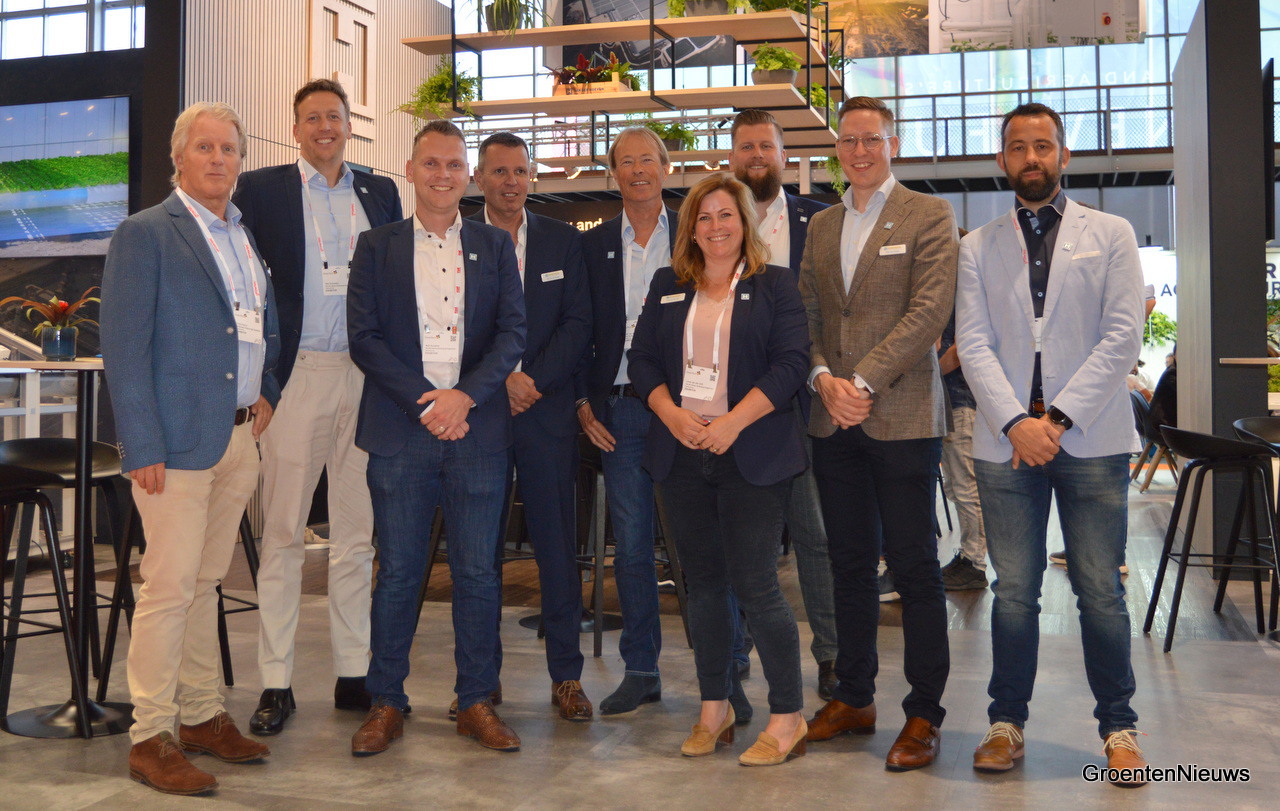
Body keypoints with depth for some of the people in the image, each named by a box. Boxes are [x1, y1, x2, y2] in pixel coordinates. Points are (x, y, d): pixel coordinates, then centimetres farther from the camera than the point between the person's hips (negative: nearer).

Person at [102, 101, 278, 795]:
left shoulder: (250, 236, 15)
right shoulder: (143, 235, -5)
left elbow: (266, 327, 27)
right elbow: (123, 349, -10)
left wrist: (266, 393, 11)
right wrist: (142, 449, -15)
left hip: (239, 438, 7)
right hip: (177, 440, -6)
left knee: (205, 582, 14)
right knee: (168, 586, -4)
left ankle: (201, 717, 24)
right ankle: (150, 738, 7)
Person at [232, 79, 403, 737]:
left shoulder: (380, 193, 13)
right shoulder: (261, 189, 3)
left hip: (366, 377, 3)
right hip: (297, 376, -3)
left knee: (358, 532, 8)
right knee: (283, 533, 1)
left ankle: (353, 674, 18)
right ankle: (275, 683, 10)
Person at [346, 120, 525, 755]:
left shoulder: (494, 246, 12)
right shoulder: (377, 246, 9)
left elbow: (513, 333, 3)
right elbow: (364, 338, 0)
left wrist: (463, 395, -12)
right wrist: (425, 401, -12)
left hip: (477, 431, 1)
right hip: (401, 430, -1)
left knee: (478, 572, 5)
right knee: (398, 572, 4)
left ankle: (476, 702, 17)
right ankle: (386, 703, 17)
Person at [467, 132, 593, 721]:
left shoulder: (564, 240, 11)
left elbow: (578, 323, 4)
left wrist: (534, 380, -8)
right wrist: (501, 379, -11)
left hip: (548, 410, 1)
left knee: (557, 542, 1)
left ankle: (566, 674, 9)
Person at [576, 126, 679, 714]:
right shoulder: (593, 245, 11)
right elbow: (580, 331, 11)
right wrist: (584, 403, 1)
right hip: (620, 408, 2)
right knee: (630, 544, 5)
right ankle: (640, 671, 16)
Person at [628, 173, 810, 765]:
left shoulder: (775, 285, 3)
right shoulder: (668, 286, 14)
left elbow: (791, 361, -7)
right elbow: (641, 357, 10)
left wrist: (733, 422, -16)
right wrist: (672, 413, -8)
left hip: (752, 454, -4)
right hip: (681, 452, 4)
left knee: (756, 584, -7)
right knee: (703, 582, 10)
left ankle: (788, 718, 5)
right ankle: (714, 709, 22)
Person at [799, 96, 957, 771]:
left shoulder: (928, 215, 0)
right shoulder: (820, 226, 17)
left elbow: (929, 311, -11)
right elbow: (805, 315, 12)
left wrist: (862, 381, -16)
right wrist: (824, 380, -6)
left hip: (902, 416, -5)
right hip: (833, 421, 5)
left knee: (913, 568, -1)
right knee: (850, 564, 12)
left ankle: (924, 714, 10)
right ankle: (854, 697, 24)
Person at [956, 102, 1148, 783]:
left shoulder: (1111, 235, 8)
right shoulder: (978, 248, 12)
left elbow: (1122, 336, -2)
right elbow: (973, 344, 2)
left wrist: (1059, 418, -11)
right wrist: (1016, 422, -12)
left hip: (1091, 439, -1)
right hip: (1006, 440, 1)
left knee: (1101, 591, 3)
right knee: (1013, 592, 5)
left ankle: (1118, 727, 18)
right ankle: (1006, 721, 18)